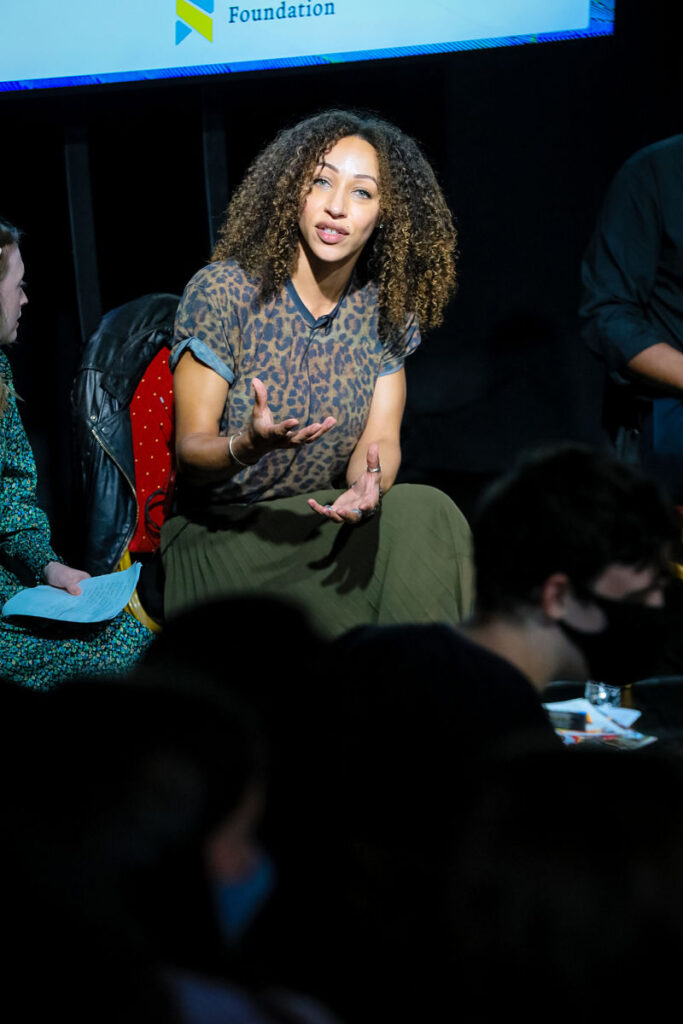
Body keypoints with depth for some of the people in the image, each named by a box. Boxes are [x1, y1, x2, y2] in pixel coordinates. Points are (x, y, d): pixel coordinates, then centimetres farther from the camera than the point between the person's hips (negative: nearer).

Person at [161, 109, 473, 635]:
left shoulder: (388, 311, 3)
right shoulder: (223, 291, -10)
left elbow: (380, 439, -3)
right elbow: (190, 450, -10)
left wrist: (369, 485, -28)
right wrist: (248, 447, -34)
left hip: (327, 523, 4)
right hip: (221, 535, -4)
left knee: (427, 513, -27)